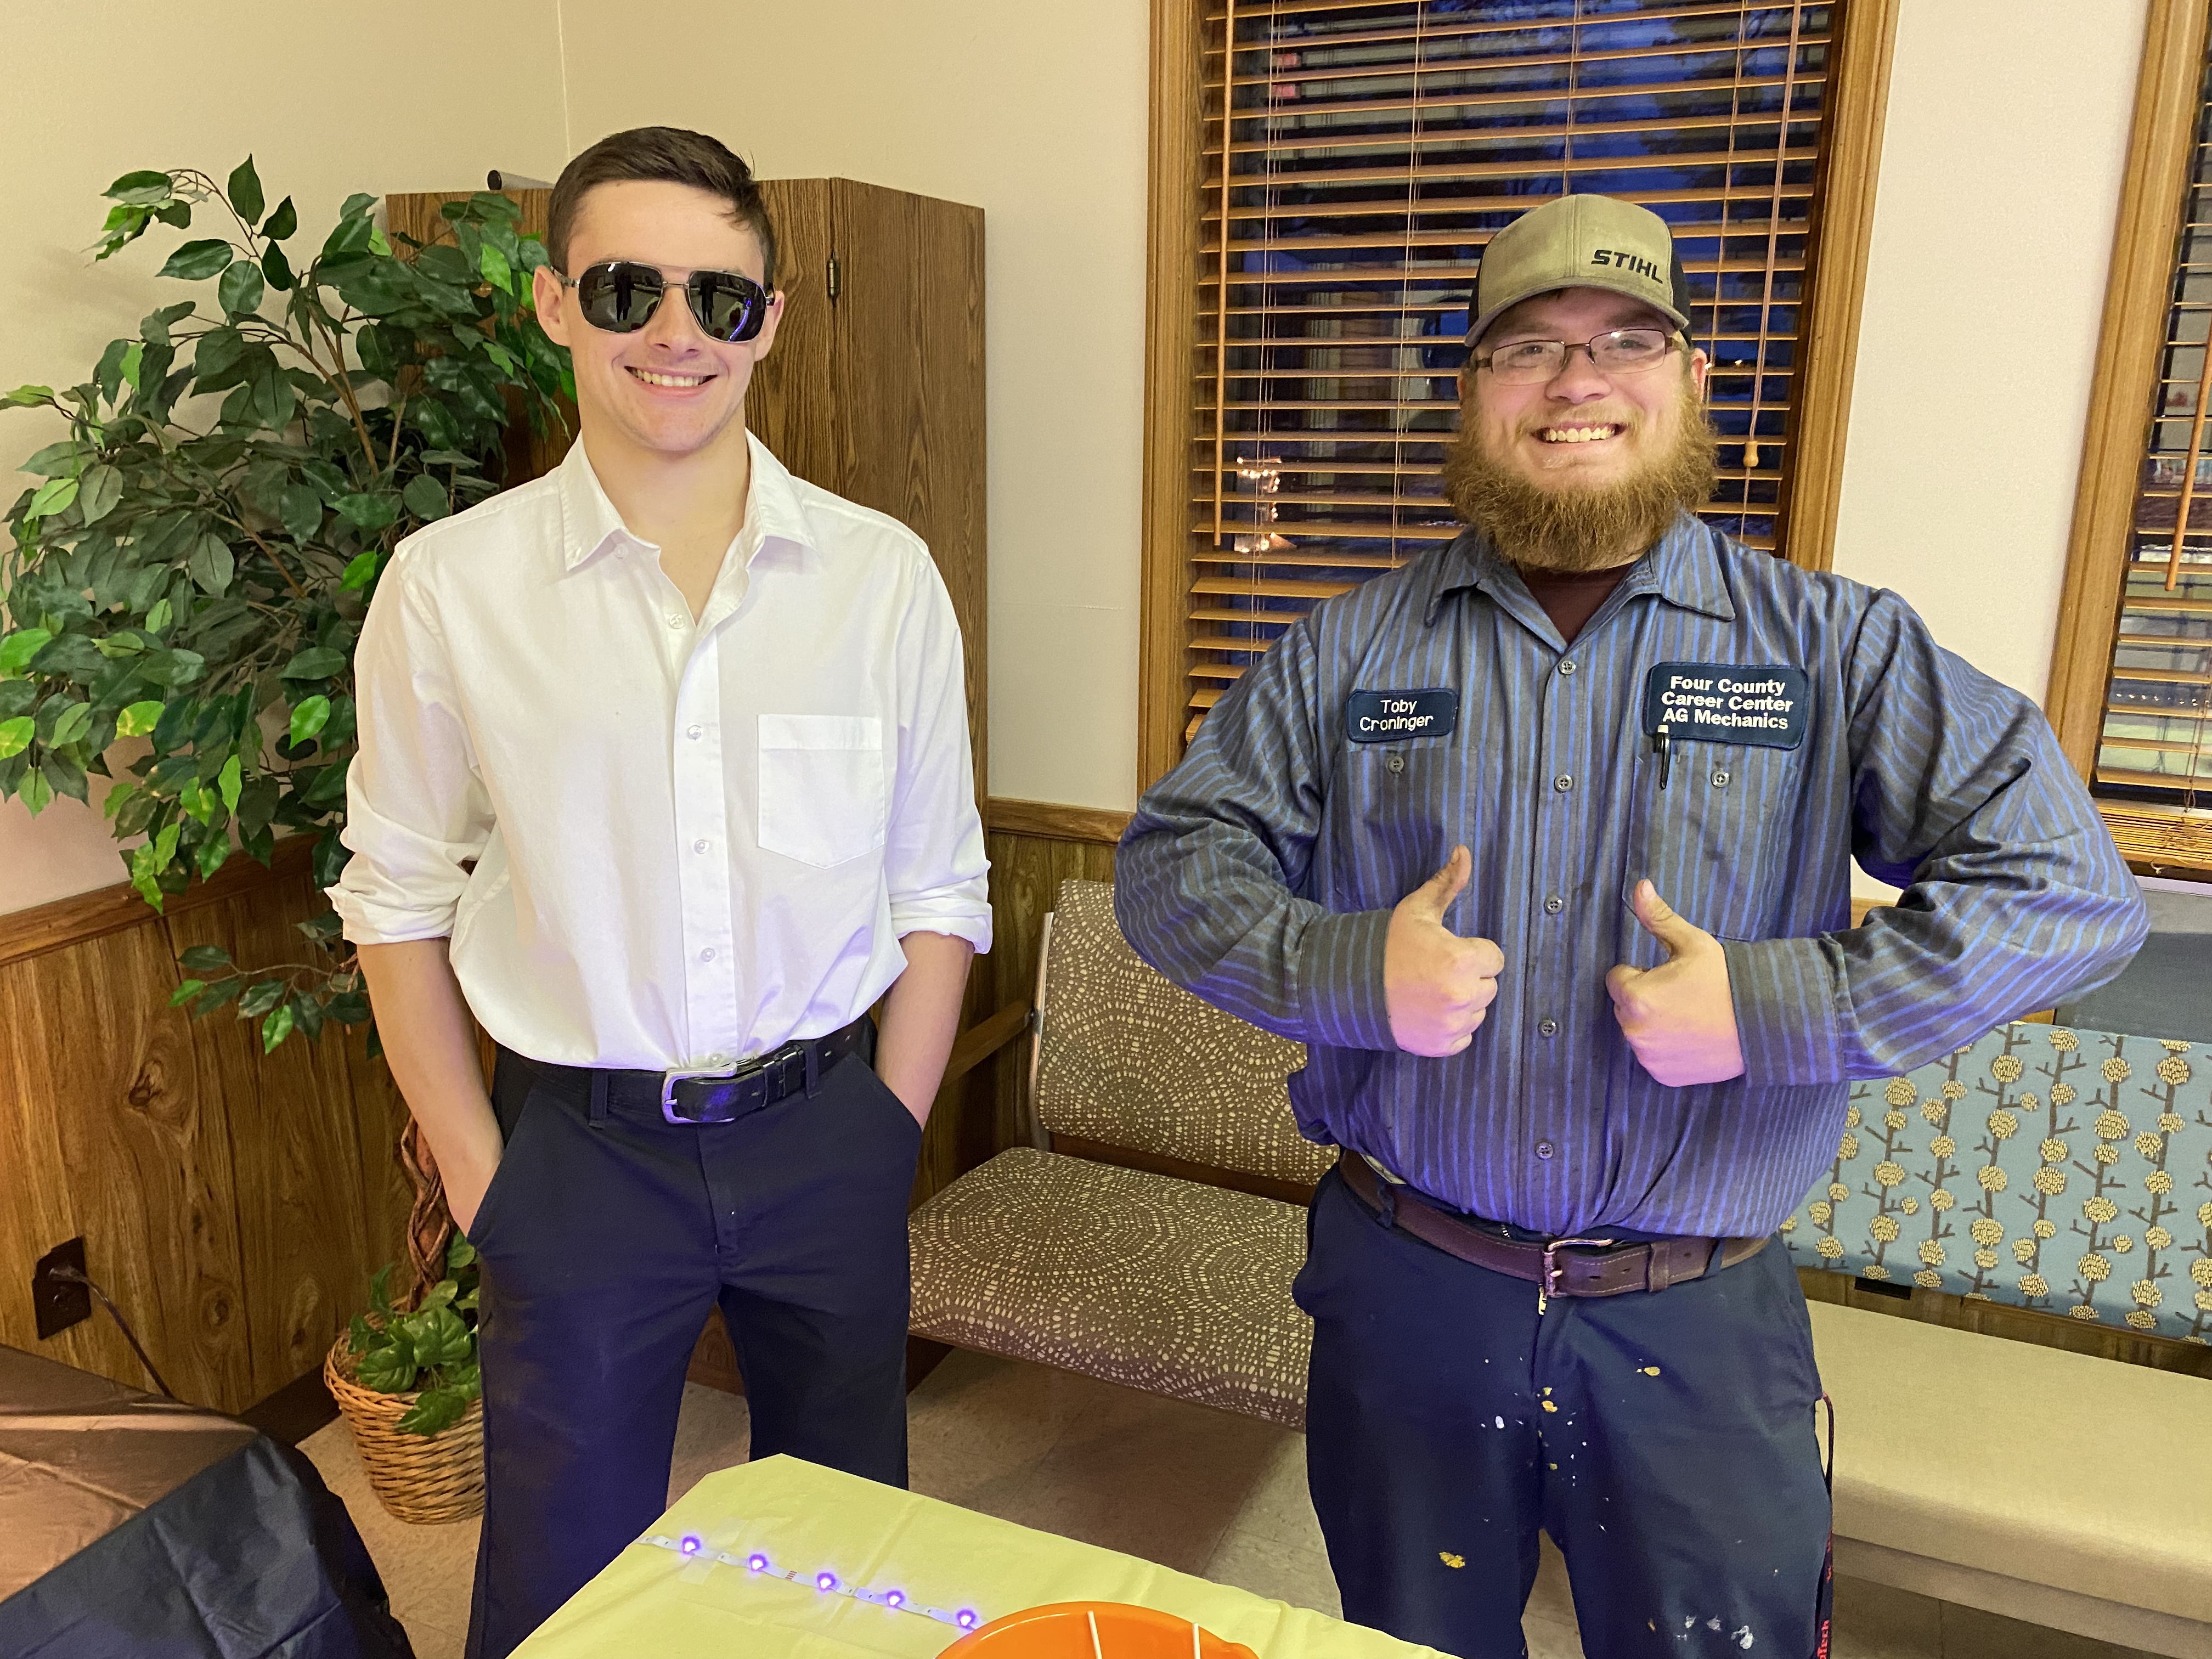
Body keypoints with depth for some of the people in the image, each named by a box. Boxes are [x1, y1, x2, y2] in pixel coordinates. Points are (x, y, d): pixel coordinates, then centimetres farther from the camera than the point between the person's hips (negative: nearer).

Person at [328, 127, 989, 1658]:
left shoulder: (882, 576, -4)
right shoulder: (450, 585, -6)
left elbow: (939, 889, 1)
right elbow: (399, 899, 2)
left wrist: (882, 1137, -2)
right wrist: (480, 1176, 0)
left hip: (823, 1133, 1)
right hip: (579, 1144, 0)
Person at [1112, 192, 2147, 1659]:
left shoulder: (1836, 647, -4)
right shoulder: (1350, 651, 1)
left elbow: (2072, 887, -8)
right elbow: (1171, 862, 0)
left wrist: (1776, 1005, -21)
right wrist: (1348, 971, -18)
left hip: (1699, 1328, -1)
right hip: (1405, 1291, 2)